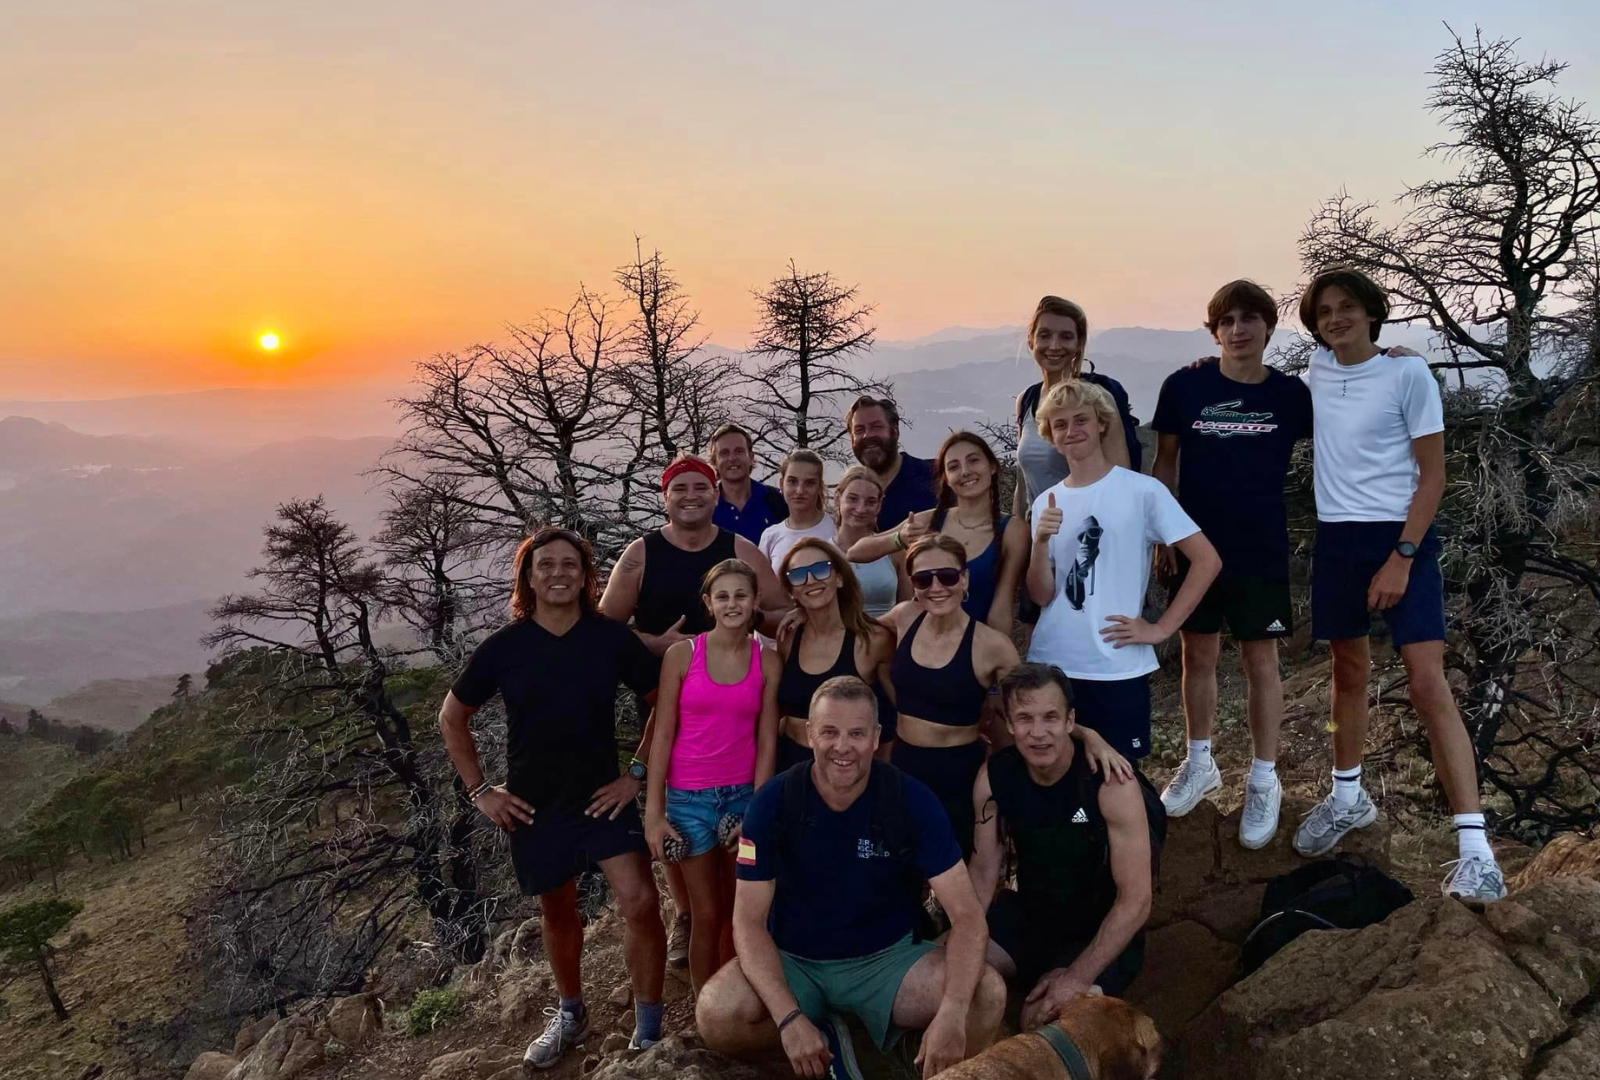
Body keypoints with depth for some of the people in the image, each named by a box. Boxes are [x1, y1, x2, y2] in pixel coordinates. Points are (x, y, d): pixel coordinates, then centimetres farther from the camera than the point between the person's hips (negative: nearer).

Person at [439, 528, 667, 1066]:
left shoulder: (612, 637, -9)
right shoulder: (504, 646, -7)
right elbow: (452, 719, 6)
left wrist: (640, 774, -5)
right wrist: (480, 790, 1)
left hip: (603, 797, -1)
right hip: (534, 807, 1)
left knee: (641, 904, -15)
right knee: (558, 913, 17)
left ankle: (649, 1030, 4)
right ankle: (570, 1015, 41)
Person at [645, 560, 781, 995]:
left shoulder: (767, 661, -1)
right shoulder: (682, 654, -6)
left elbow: (767, 740, 0)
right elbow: (662, 734, -5)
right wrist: (653, 811, -7)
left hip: (743, 794, 2)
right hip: (688, 796, -2)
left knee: (737, 912, 10)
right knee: (707, 913, 5)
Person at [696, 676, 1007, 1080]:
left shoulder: (912, 800, -15)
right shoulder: (773, 803, -15)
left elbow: (967, 915, -18)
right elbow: (749, 922, -13)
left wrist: (952, 1013, -35)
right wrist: (790, 1018, -29)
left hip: (888, 959, -1)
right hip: (794, 961, 1)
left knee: (987, 995, -27)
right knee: (714, 1016, -28)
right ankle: (823, 1035, 0)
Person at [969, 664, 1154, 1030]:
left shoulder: (1111, 783, -26)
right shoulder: (994, 775, -11)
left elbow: (1136, 902, -23)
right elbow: (983, 876, -3)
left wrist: (1078, 977, -28)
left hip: (1099, 933, -4)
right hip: (1027, 916, 5)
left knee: (1047, 1020, -26)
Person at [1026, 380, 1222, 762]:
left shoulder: (1142, 490, -6)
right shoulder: (1047, 502, 6)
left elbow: (1207, 560, -7)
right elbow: (1041, 595, 1)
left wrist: (1161, 629, -9)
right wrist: (1041, 541, -15)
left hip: (1117, 669, -3)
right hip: (1048, 665, 4)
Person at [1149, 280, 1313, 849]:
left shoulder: (1290, 393, -3)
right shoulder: (1185, 386, -5)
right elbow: (1166, 464, 3)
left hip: (1261, 550, -1)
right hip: (1197, 544, 1)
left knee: (1260, 660, 6)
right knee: (1198, 655, 12)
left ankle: (1264, 780, 20)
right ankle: (1200, 764, 31)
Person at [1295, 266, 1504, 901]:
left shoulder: (1408, 374, -8)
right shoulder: (1318, 369, 6)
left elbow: (1433, 476, -8)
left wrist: (1402, 558, -16)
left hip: (1402, 539, -5)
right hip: (1336, 540, 5)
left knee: (1429, 686, -12)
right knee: (1349, 672, 16)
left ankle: (1474, 847, -10)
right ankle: (1347, 799, 33)